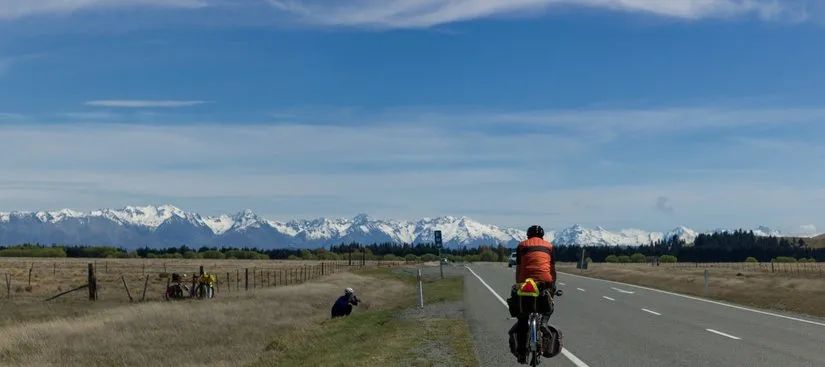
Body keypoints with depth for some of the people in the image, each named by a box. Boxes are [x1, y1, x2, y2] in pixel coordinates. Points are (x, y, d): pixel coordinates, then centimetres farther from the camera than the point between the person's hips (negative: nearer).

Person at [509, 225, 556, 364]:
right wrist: (554, 285, 24)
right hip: (545, 281, 0)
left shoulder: (522, 245, 16)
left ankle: (521, 352, 5)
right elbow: (553, 269, 15)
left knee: (522, 317, 10)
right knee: (548, 306, 27)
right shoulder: (549, 246, 18)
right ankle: (543, 322, -2)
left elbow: (518, 269, 12)